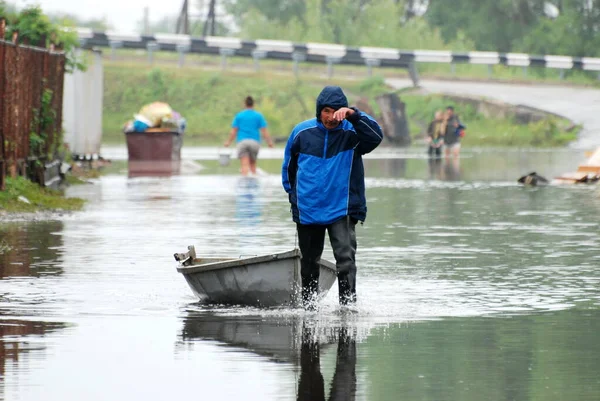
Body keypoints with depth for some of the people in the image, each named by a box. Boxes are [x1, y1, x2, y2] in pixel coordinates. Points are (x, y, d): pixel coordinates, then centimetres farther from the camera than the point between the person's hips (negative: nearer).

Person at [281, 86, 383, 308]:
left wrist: (353, 115, -33)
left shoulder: (352, 133, -4)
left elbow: (375, 136, -25)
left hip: (342, 210, -3)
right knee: (309, 263, 14)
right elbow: (289, 164, 15)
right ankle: (308, 306, 29)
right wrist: (293, 193, 13)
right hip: (308, 211, 3)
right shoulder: (302, 132, 1)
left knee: (346, 258, -20)